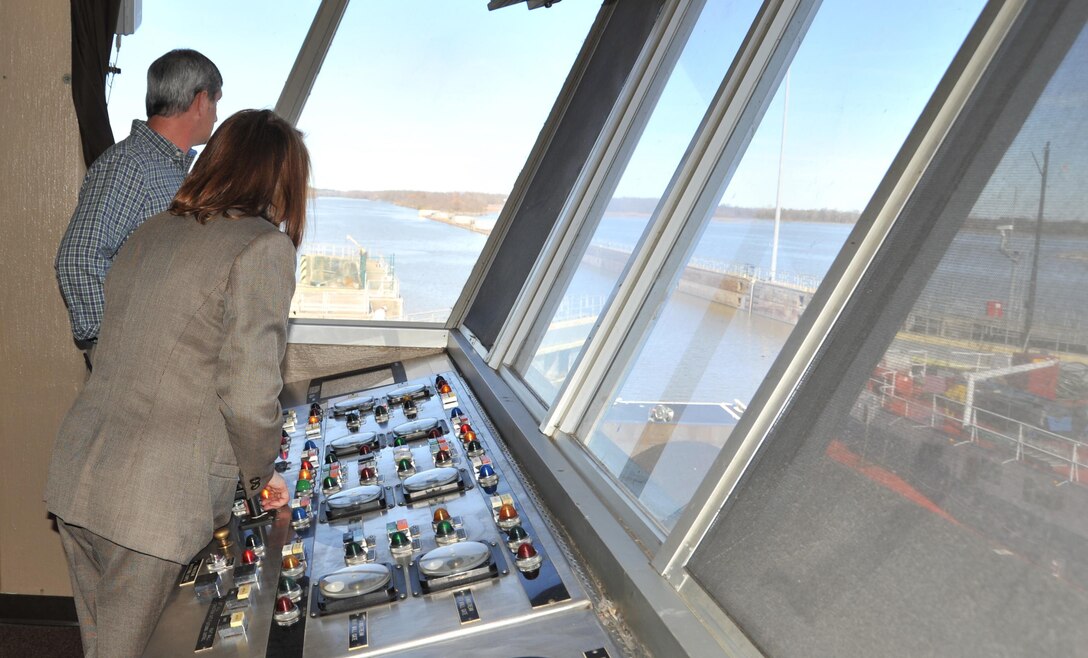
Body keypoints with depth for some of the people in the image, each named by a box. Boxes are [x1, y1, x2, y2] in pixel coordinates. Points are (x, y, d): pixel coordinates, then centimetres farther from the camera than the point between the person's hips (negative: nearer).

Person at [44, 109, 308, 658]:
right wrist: (259, 475, 1)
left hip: (74, 478, 7)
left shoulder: (148, 234, 12)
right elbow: (248, 397, -19)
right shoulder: (264, 247, -12)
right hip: (154, 500, -7)